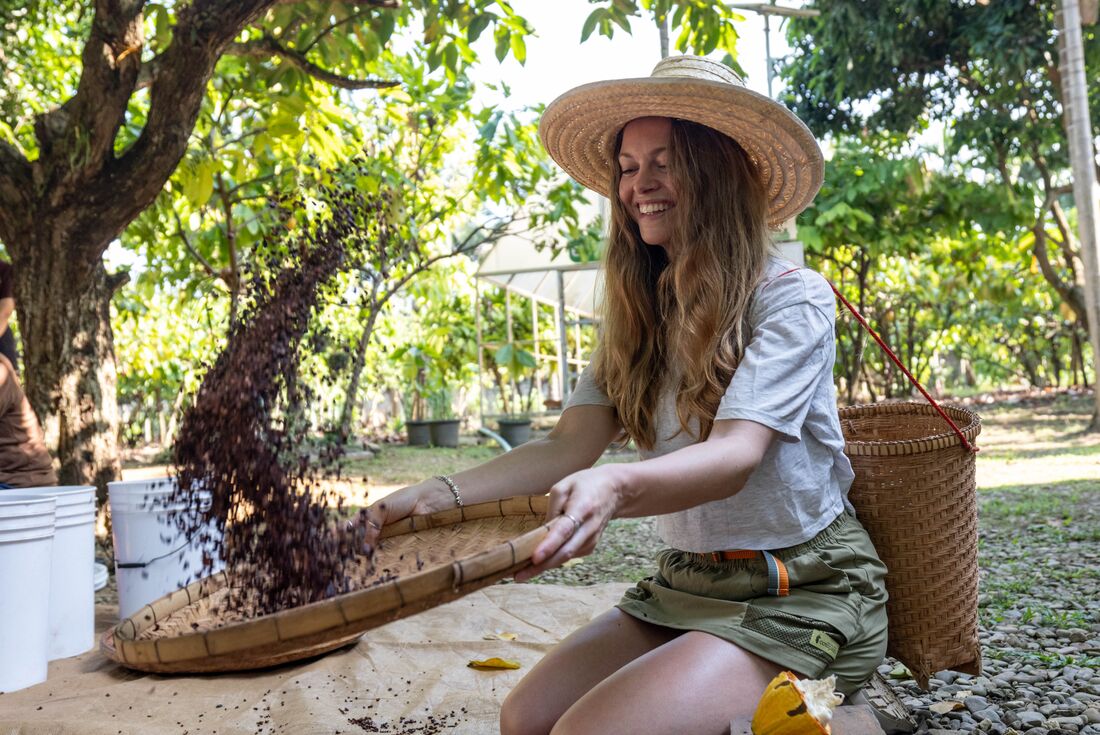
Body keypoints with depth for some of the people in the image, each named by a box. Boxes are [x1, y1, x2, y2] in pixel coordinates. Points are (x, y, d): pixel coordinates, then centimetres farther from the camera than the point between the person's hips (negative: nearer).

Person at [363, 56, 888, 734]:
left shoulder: (793, 297, -11)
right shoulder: (640, 316, 8)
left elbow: (734, 456, -25)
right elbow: (570, 444, -3)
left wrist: (616, 489, -45)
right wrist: (446, 493, -18)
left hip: (802, 595, -5)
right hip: (686, 583, 6)